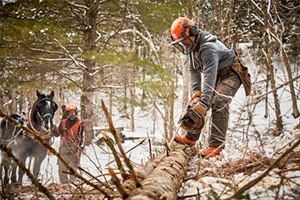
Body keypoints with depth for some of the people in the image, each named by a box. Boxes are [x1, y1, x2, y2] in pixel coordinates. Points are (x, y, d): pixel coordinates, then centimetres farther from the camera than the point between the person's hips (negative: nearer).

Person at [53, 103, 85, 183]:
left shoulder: (79, 124, 0)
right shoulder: (63, 122, 11)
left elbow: (82, 138, -3)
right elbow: (57, 134, 16)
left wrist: (80, 150, -12)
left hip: (74, 149, -4)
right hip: (63, 148, 4)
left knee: (73, 168, -3)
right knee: (62, 168, 3)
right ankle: (63, 183, 10)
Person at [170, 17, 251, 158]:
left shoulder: (208, 47, -35)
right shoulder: (192, 46, -6)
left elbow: (210, 76, -43)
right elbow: (194, 71, -4)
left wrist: (203, 103, -48)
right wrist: (196, 92, -19)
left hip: (231, 74, -9)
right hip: (216, 76, 9)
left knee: (219, 104, -26)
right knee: (196, 104, 3)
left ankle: (216, 145, -29)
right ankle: (191, 138, 12)